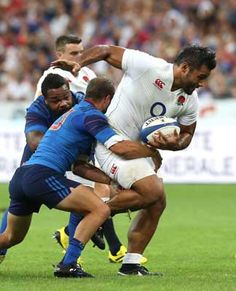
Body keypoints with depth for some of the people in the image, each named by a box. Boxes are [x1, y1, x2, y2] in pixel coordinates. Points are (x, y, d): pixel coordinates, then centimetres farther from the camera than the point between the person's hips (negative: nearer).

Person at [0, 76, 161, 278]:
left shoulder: (74, 113, 27)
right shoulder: (91, 115, -2)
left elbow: (78, 166, 24)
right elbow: (121, 148, -15)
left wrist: (110, 180, 16)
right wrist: (152, 152, 2)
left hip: (20, 176, 10)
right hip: (42, 176, -10)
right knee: (100, 210, -11)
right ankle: (68, 265, -16)